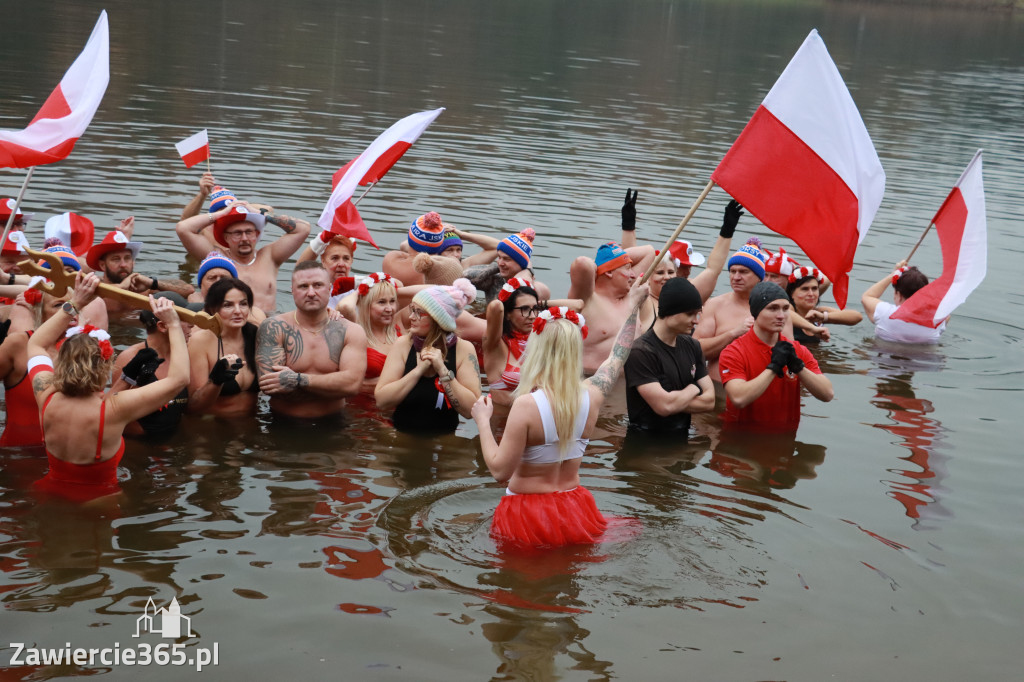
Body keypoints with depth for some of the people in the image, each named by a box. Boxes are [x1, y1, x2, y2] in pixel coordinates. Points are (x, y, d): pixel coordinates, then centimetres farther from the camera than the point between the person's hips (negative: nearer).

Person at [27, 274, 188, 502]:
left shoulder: (47, 399, -17)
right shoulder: (114, 410, -30)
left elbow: (36, 344, 4)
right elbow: (179, 377, -23)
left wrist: (74, 304, 2)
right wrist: (173, 324, -15)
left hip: (52, 492, 5)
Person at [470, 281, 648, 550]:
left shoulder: (527, 405, -19)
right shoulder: (591, 396, -3)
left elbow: (500, 471, -17)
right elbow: (617, 356, 18)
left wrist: (483, 421, -5)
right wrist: (633, 305, 30)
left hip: (527, 518, -5)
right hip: (574, 514, 6)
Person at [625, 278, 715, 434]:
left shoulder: (691, 346, 11)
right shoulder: (640, 352, -14)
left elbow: (709, 400, 6)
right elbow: (664, 407, -20)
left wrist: (675, 403, -10)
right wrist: (692, 390, 0)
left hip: (682, 438, 5)